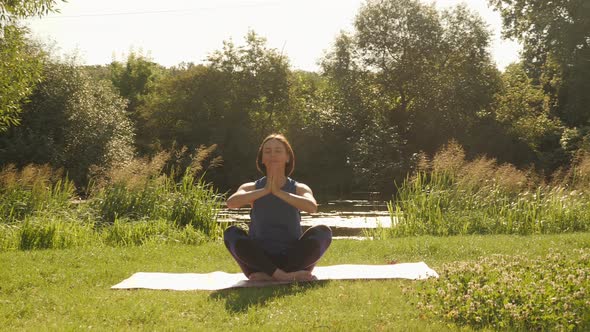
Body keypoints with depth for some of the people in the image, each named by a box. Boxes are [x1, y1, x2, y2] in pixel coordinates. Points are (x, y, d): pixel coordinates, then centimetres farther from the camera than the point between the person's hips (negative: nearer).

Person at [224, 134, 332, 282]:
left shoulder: (299, 189, 5)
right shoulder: (252, 188, 6)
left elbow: (312, 207, -19)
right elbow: (231, 202, -17)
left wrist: (278, 192, -25)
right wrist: (265, 190, -23)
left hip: (291, 258, 0)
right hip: (260, 258, 0)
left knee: (323, 232, -23)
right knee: (231, 233, -25)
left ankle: (266, 275, -29)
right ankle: (282, 275, -34)